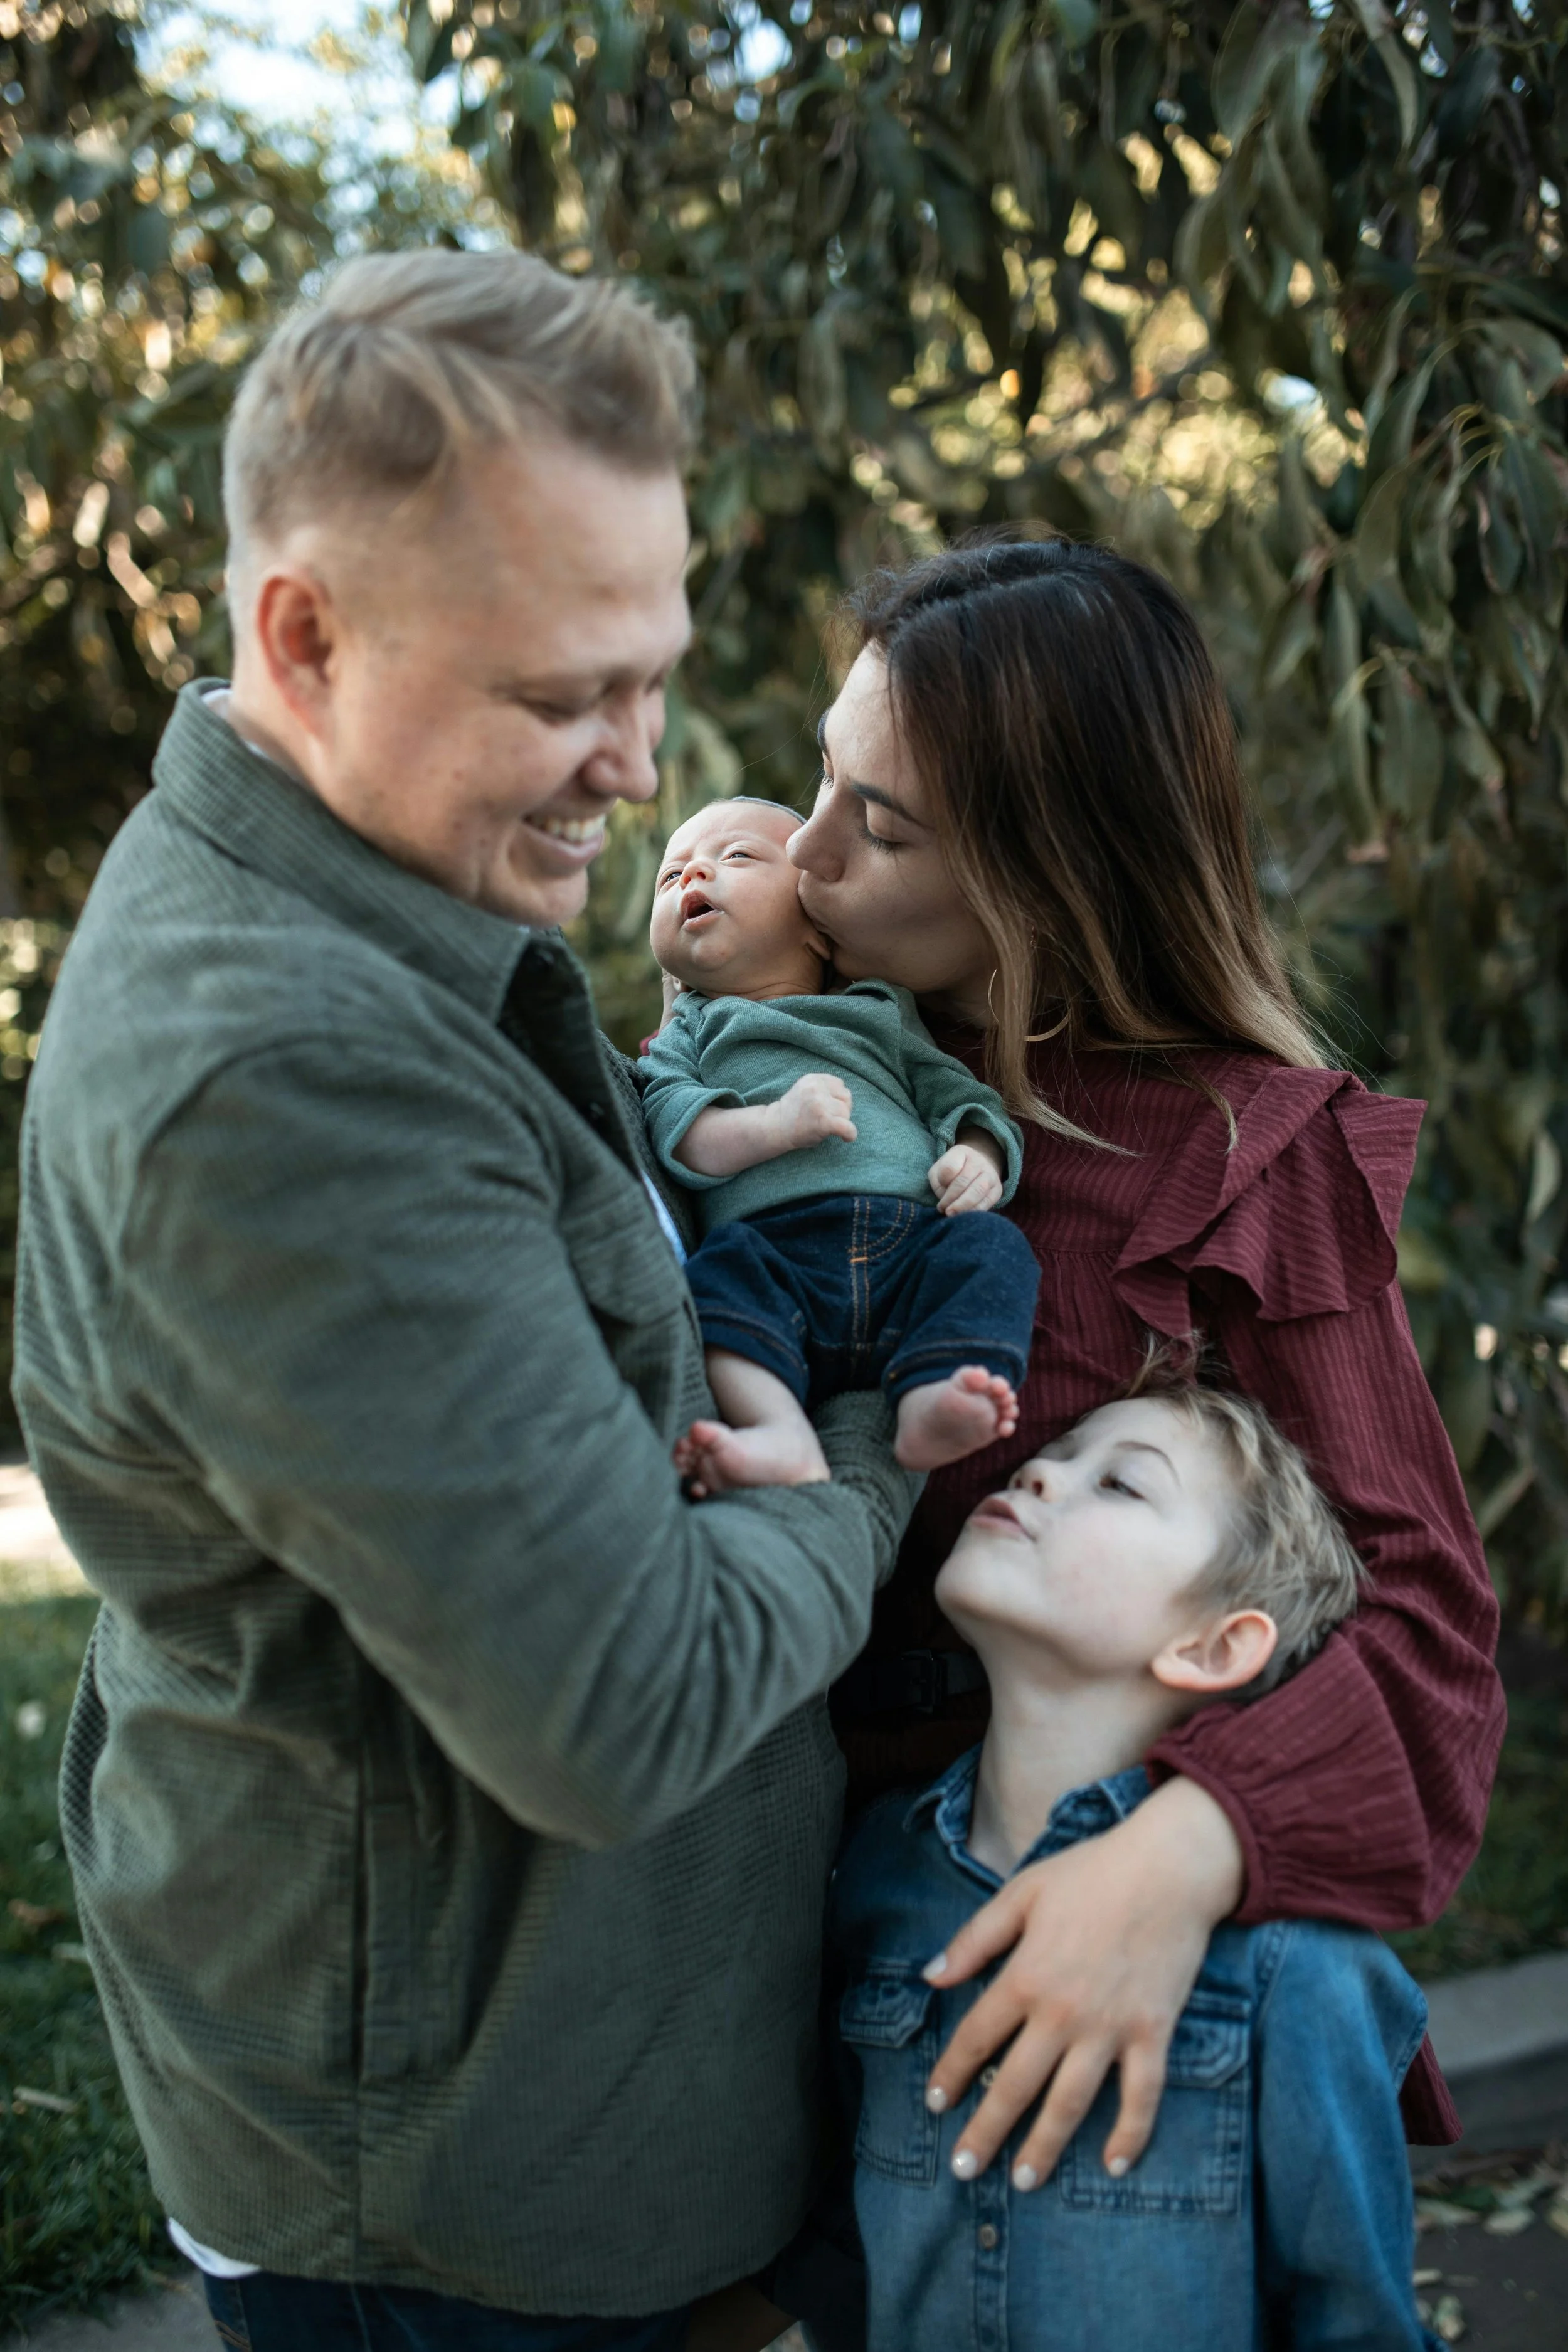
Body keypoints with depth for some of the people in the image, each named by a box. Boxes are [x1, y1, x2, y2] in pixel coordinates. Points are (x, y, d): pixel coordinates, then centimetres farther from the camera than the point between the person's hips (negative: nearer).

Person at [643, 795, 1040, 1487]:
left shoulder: (881, 1011, 33)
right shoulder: (688, 1032, 27)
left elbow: (952, 1087, 23)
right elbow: (669, 1123, 7)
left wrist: (980, 1153, -1)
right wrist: (774, 1124, -12)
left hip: (915, 1236, 2)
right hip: (780, 1244, -2)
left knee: (992, 1246, -25)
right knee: (721, 1266, -33)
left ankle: (929, 1403, -45)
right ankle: (785, 1433, -48)